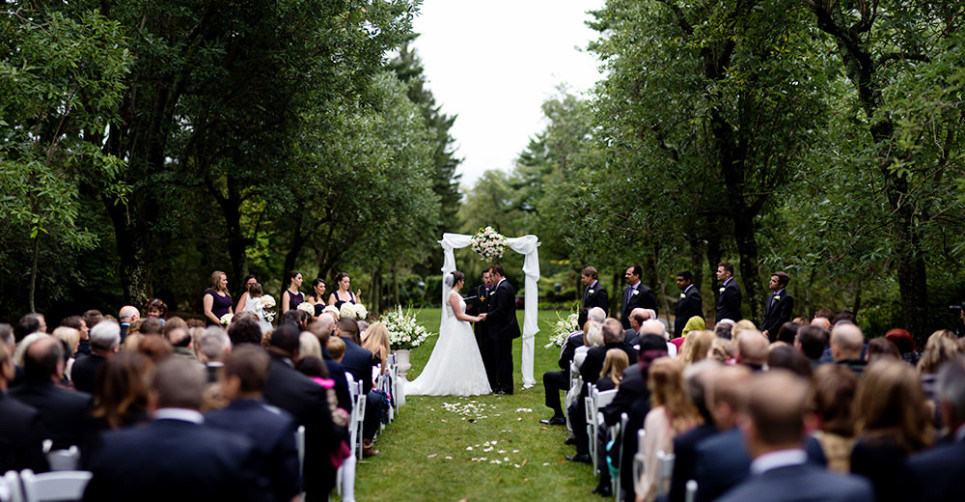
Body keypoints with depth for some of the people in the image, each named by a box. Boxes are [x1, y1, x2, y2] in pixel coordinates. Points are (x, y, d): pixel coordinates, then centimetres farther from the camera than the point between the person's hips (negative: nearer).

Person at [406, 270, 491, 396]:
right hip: (455, 331, -10)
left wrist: (475, 317, 16)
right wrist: (476, 319, -9)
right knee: (453, 359, -5)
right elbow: (459, 316, -17)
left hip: (459, 331, 10)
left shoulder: (455, 294, 14)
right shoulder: (453, 295, -16)